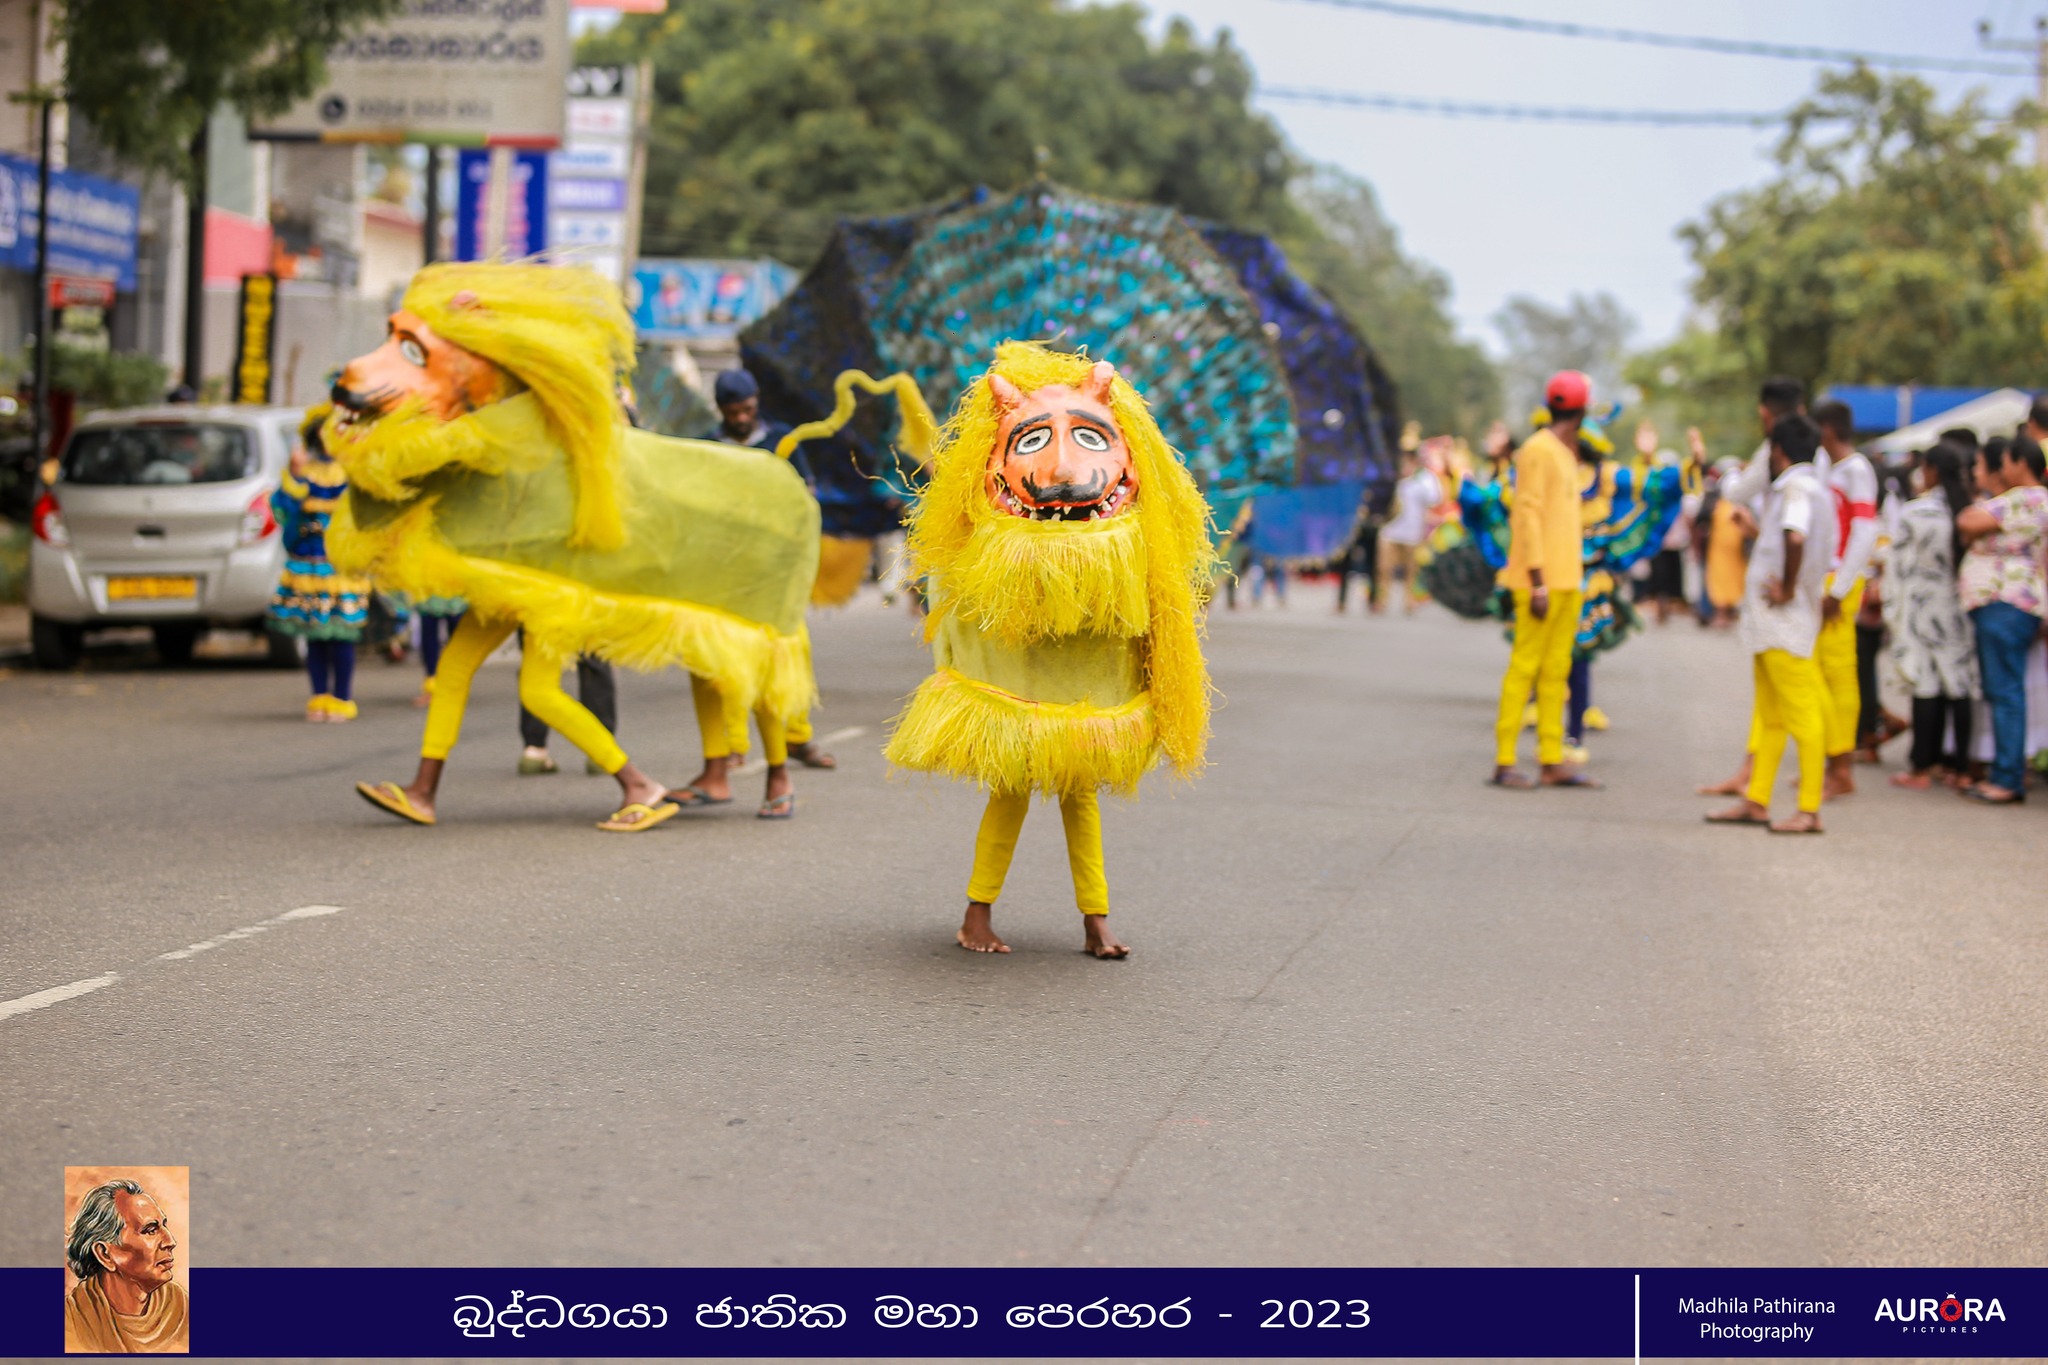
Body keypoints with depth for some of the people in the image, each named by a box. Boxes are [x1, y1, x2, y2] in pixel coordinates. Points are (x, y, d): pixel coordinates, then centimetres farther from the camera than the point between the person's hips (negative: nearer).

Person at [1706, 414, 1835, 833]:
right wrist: (1756, 529, 31)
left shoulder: (1796, 487, -15)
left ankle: (1809, 810, -7)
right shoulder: (1816, 489, 16)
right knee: (1769, 716, 14)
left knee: (1802, 712, -8)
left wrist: (1788, 588, -23)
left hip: (1785, 622, -10)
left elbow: (1795, 538, -33)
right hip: (1770, 623, 10)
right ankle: (1756, 802, 21)